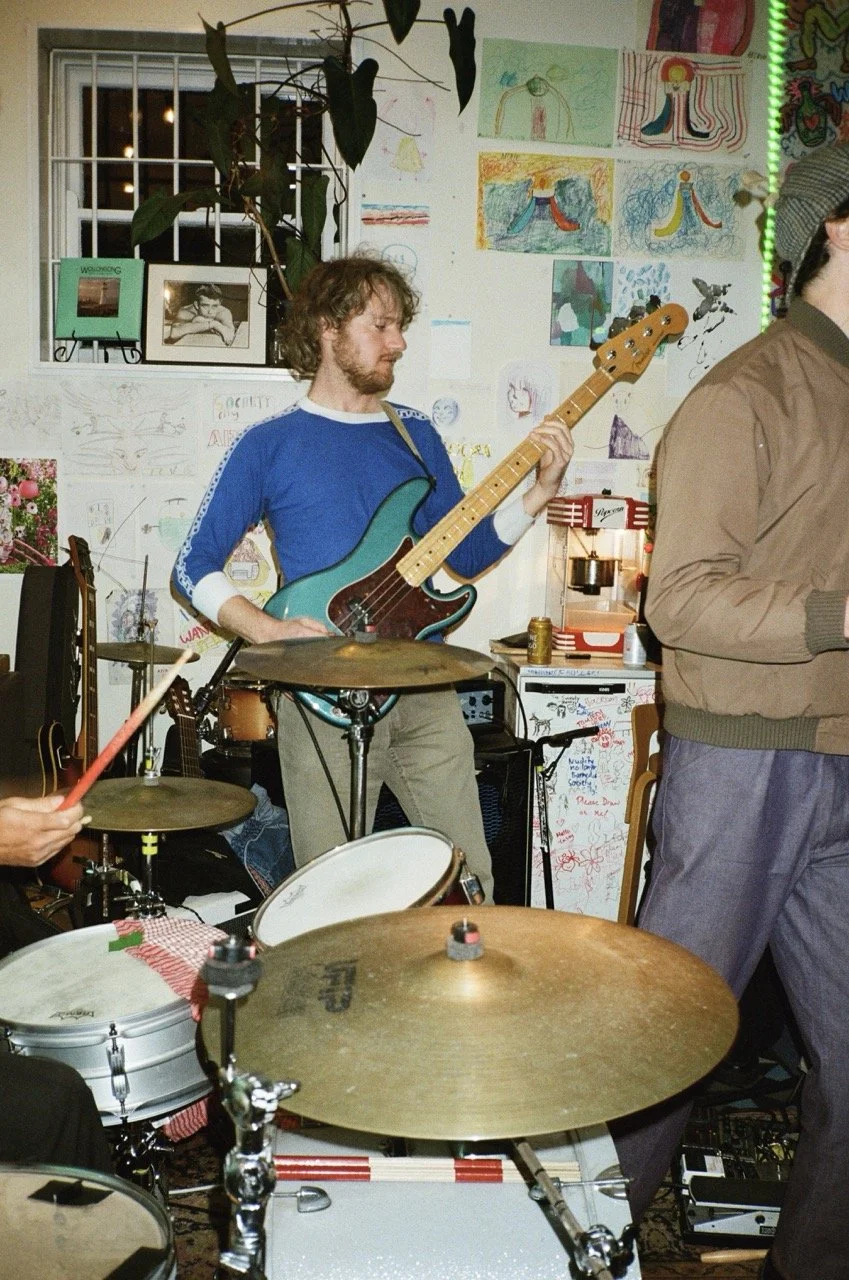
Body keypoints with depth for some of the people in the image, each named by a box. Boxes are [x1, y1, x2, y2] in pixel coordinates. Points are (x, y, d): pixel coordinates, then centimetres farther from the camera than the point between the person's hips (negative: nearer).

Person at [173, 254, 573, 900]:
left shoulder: (416, 435, 12)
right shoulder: (269, 446, -1)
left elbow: (467, 554, 13)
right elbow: (194, 568, 0)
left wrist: (539, 493, 0)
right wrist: (270, 630, -15)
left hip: (424, 689, 4)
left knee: (469, 881, 6)